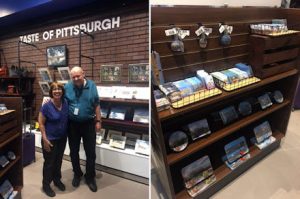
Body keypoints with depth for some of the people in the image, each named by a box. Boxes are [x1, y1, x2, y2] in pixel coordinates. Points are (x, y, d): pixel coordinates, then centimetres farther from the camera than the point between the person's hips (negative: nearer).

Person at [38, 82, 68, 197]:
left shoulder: (65, 103, -5)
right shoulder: (46, 106, -19)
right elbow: (41, 123, -14)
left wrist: (67, 134, 7)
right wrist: (45, 139, -16)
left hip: (62, 138, 5)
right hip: (50, 139, -5)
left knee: (58, 160, 21)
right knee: (49, 162, 10)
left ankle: (57, 180, 42)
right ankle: (46, 185, 30)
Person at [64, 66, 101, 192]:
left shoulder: (92, 86, -6)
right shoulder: (67, 87, -5)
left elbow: (96, 105, -2)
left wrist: (98, 121, -2)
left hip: (88, 123, -1)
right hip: (73, 124, 1)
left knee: (90, 152, 7)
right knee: (74, 151, 15)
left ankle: (90, 177, 27)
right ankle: (77, 174, 38)